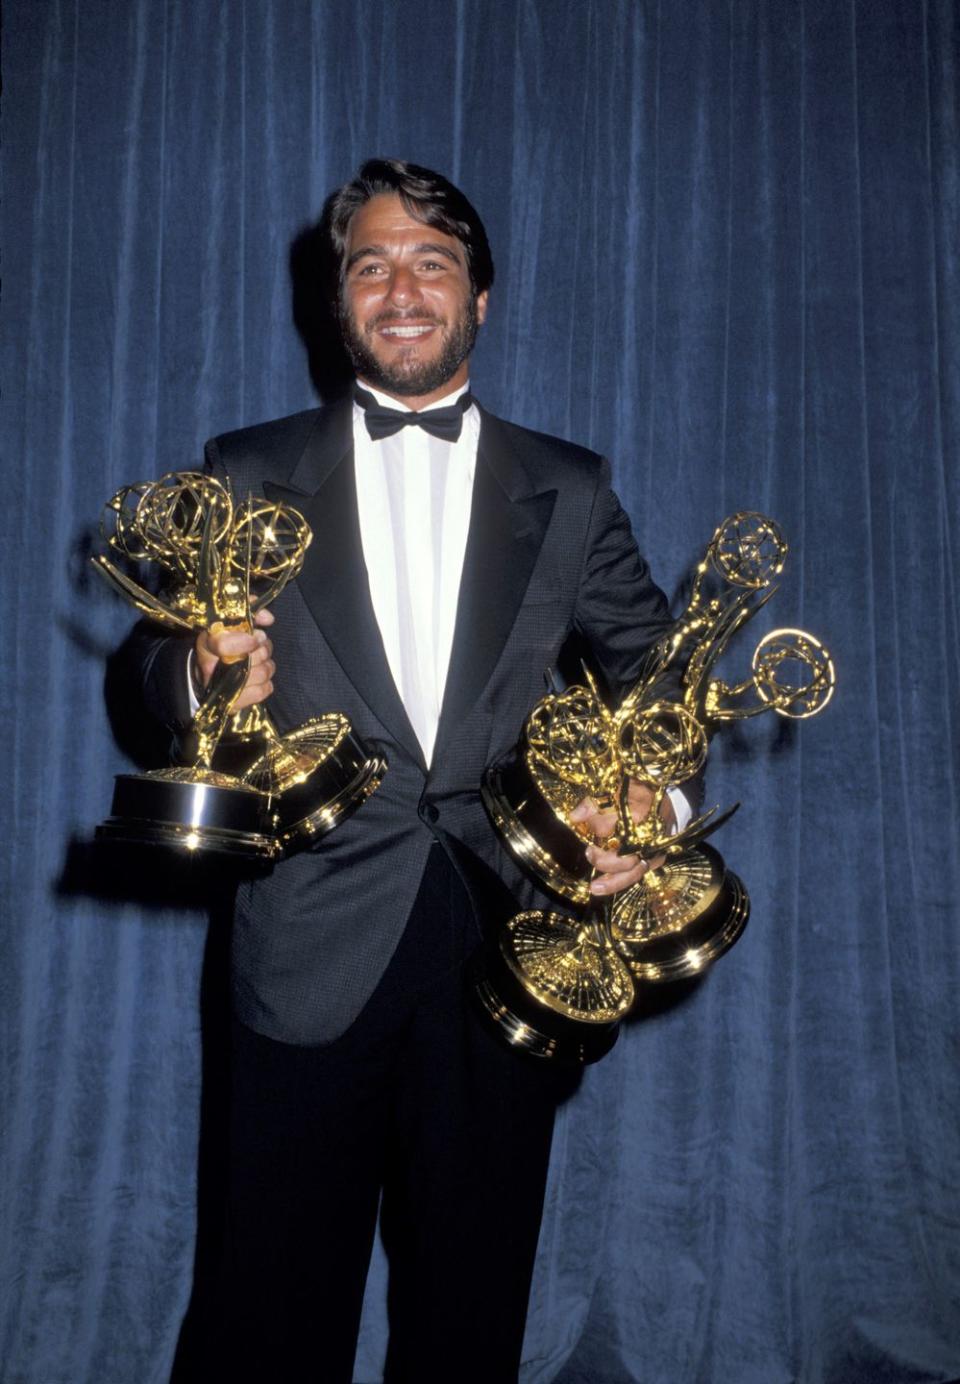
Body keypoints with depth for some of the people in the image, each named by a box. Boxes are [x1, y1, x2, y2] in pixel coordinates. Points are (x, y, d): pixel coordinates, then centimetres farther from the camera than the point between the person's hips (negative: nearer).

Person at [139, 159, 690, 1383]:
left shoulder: (569, 492, 8)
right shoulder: (249, 474, 7)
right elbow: (164, 670, 7)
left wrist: (654, 800, -12)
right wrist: (205, 677, -17)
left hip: (509, 946, 1)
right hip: (311, 951, -1)